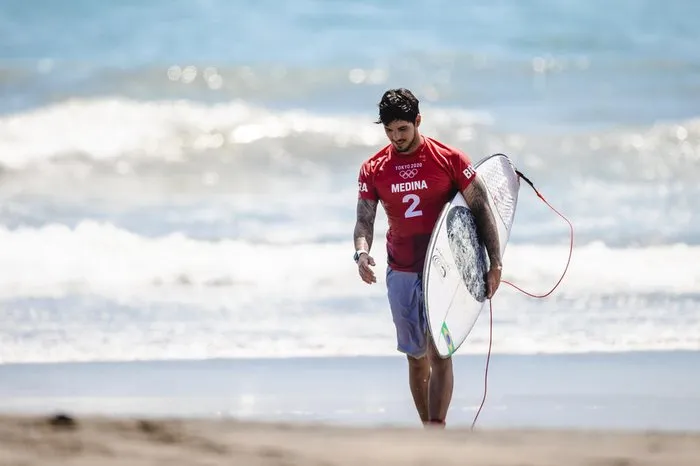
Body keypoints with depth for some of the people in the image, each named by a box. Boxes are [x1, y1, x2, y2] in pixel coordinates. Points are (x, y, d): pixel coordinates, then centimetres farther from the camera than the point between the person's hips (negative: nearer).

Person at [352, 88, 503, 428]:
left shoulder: (450, 160, -5)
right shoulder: (373, 170, 3)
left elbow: (481, 210, -1)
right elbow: (364, 220, 3)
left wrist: (494, 264, -5)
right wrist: (362, 252, -20)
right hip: (401, 273, 3)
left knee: (439, 353, -13)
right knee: (416, 357, 8)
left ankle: (437, 431, -17)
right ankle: (429, 430, 17)